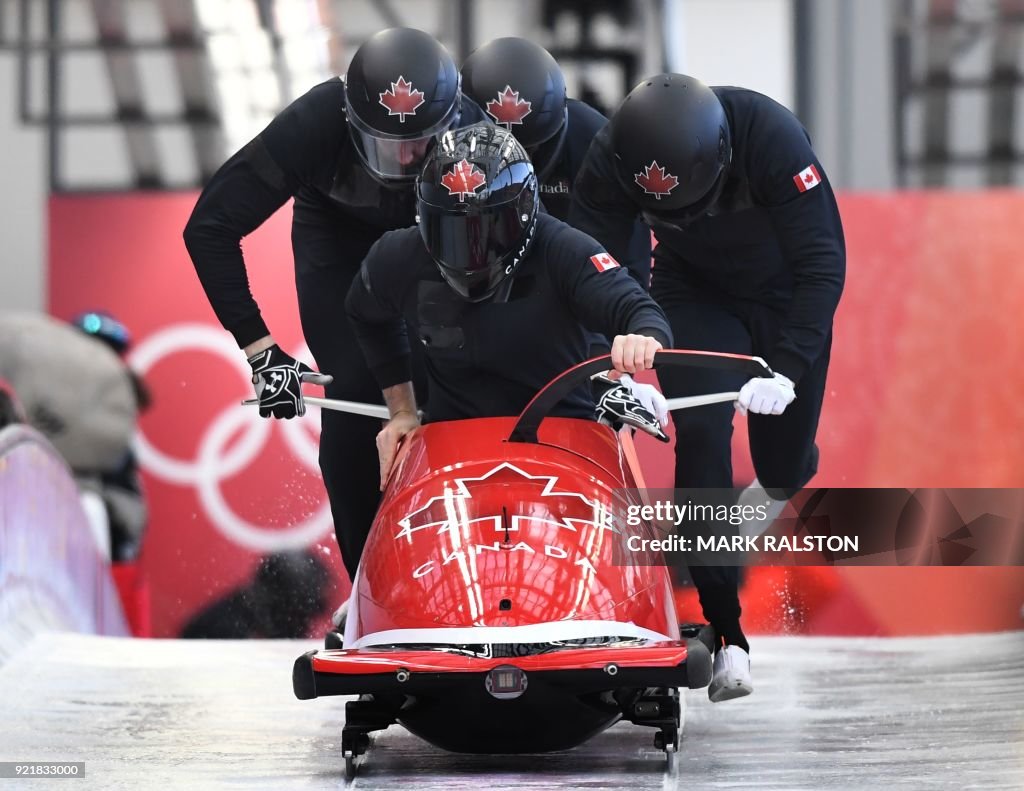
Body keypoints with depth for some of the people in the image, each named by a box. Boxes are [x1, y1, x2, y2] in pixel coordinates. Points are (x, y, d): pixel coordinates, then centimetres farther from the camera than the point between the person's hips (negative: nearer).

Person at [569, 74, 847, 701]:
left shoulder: (772, 136, -36)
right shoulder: (612, 160, -29)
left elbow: (824, 263, -33)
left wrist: (788, 368, -42)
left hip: (786, 295, -1)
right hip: (694, 294, 1)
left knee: (784, 472, 3)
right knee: (700, 434, -21)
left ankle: (786, 467, 45)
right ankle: (726, 632, -17)